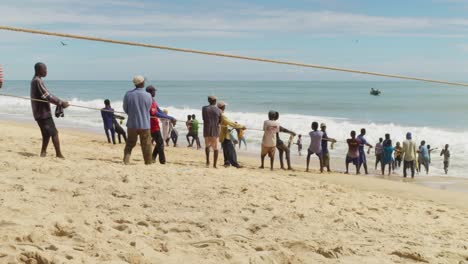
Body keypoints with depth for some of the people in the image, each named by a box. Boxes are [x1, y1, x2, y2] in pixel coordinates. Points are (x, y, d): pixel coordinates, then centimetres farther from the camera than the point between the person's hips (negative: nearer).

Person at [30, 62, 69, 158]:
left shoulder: (35, 81, 17)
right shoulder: (38, 81, -15)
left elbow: (47, 95, 18)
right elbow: (47, 96, -21)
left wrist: (60, 102, 9)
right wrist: (61, 103, -17)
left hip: (39, 113, 10)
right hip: (43, 112, -10)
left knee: (47, 133, 13)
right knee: (54, 133, -7)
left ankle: (43, 152, 13)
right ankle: (59, 154, -7)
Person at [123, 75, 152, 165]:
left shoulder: (128, 94, -7)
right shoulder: (148, 96, -11)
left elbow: (125, 109, 3)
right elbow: (148, 109, 1)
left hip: (132, 124, 2)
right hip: (145, 124, -2)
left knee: (129, 144, 16)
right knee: (146, 146, 11)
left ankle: (126, 161, 6)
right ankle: (148, 163, 19)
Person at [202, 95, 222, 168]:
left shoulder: (204, 108, 0)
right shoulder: (219, 110, -1)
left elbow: (204, 118, 8)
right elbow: (220, 122, 6)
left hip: (207, 130, 1)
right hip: (215, 131, -1)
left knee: (207, 145, 19)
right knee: (215, 148, 8)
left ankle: (208, 161, 3)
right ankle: (214, 164, 5)